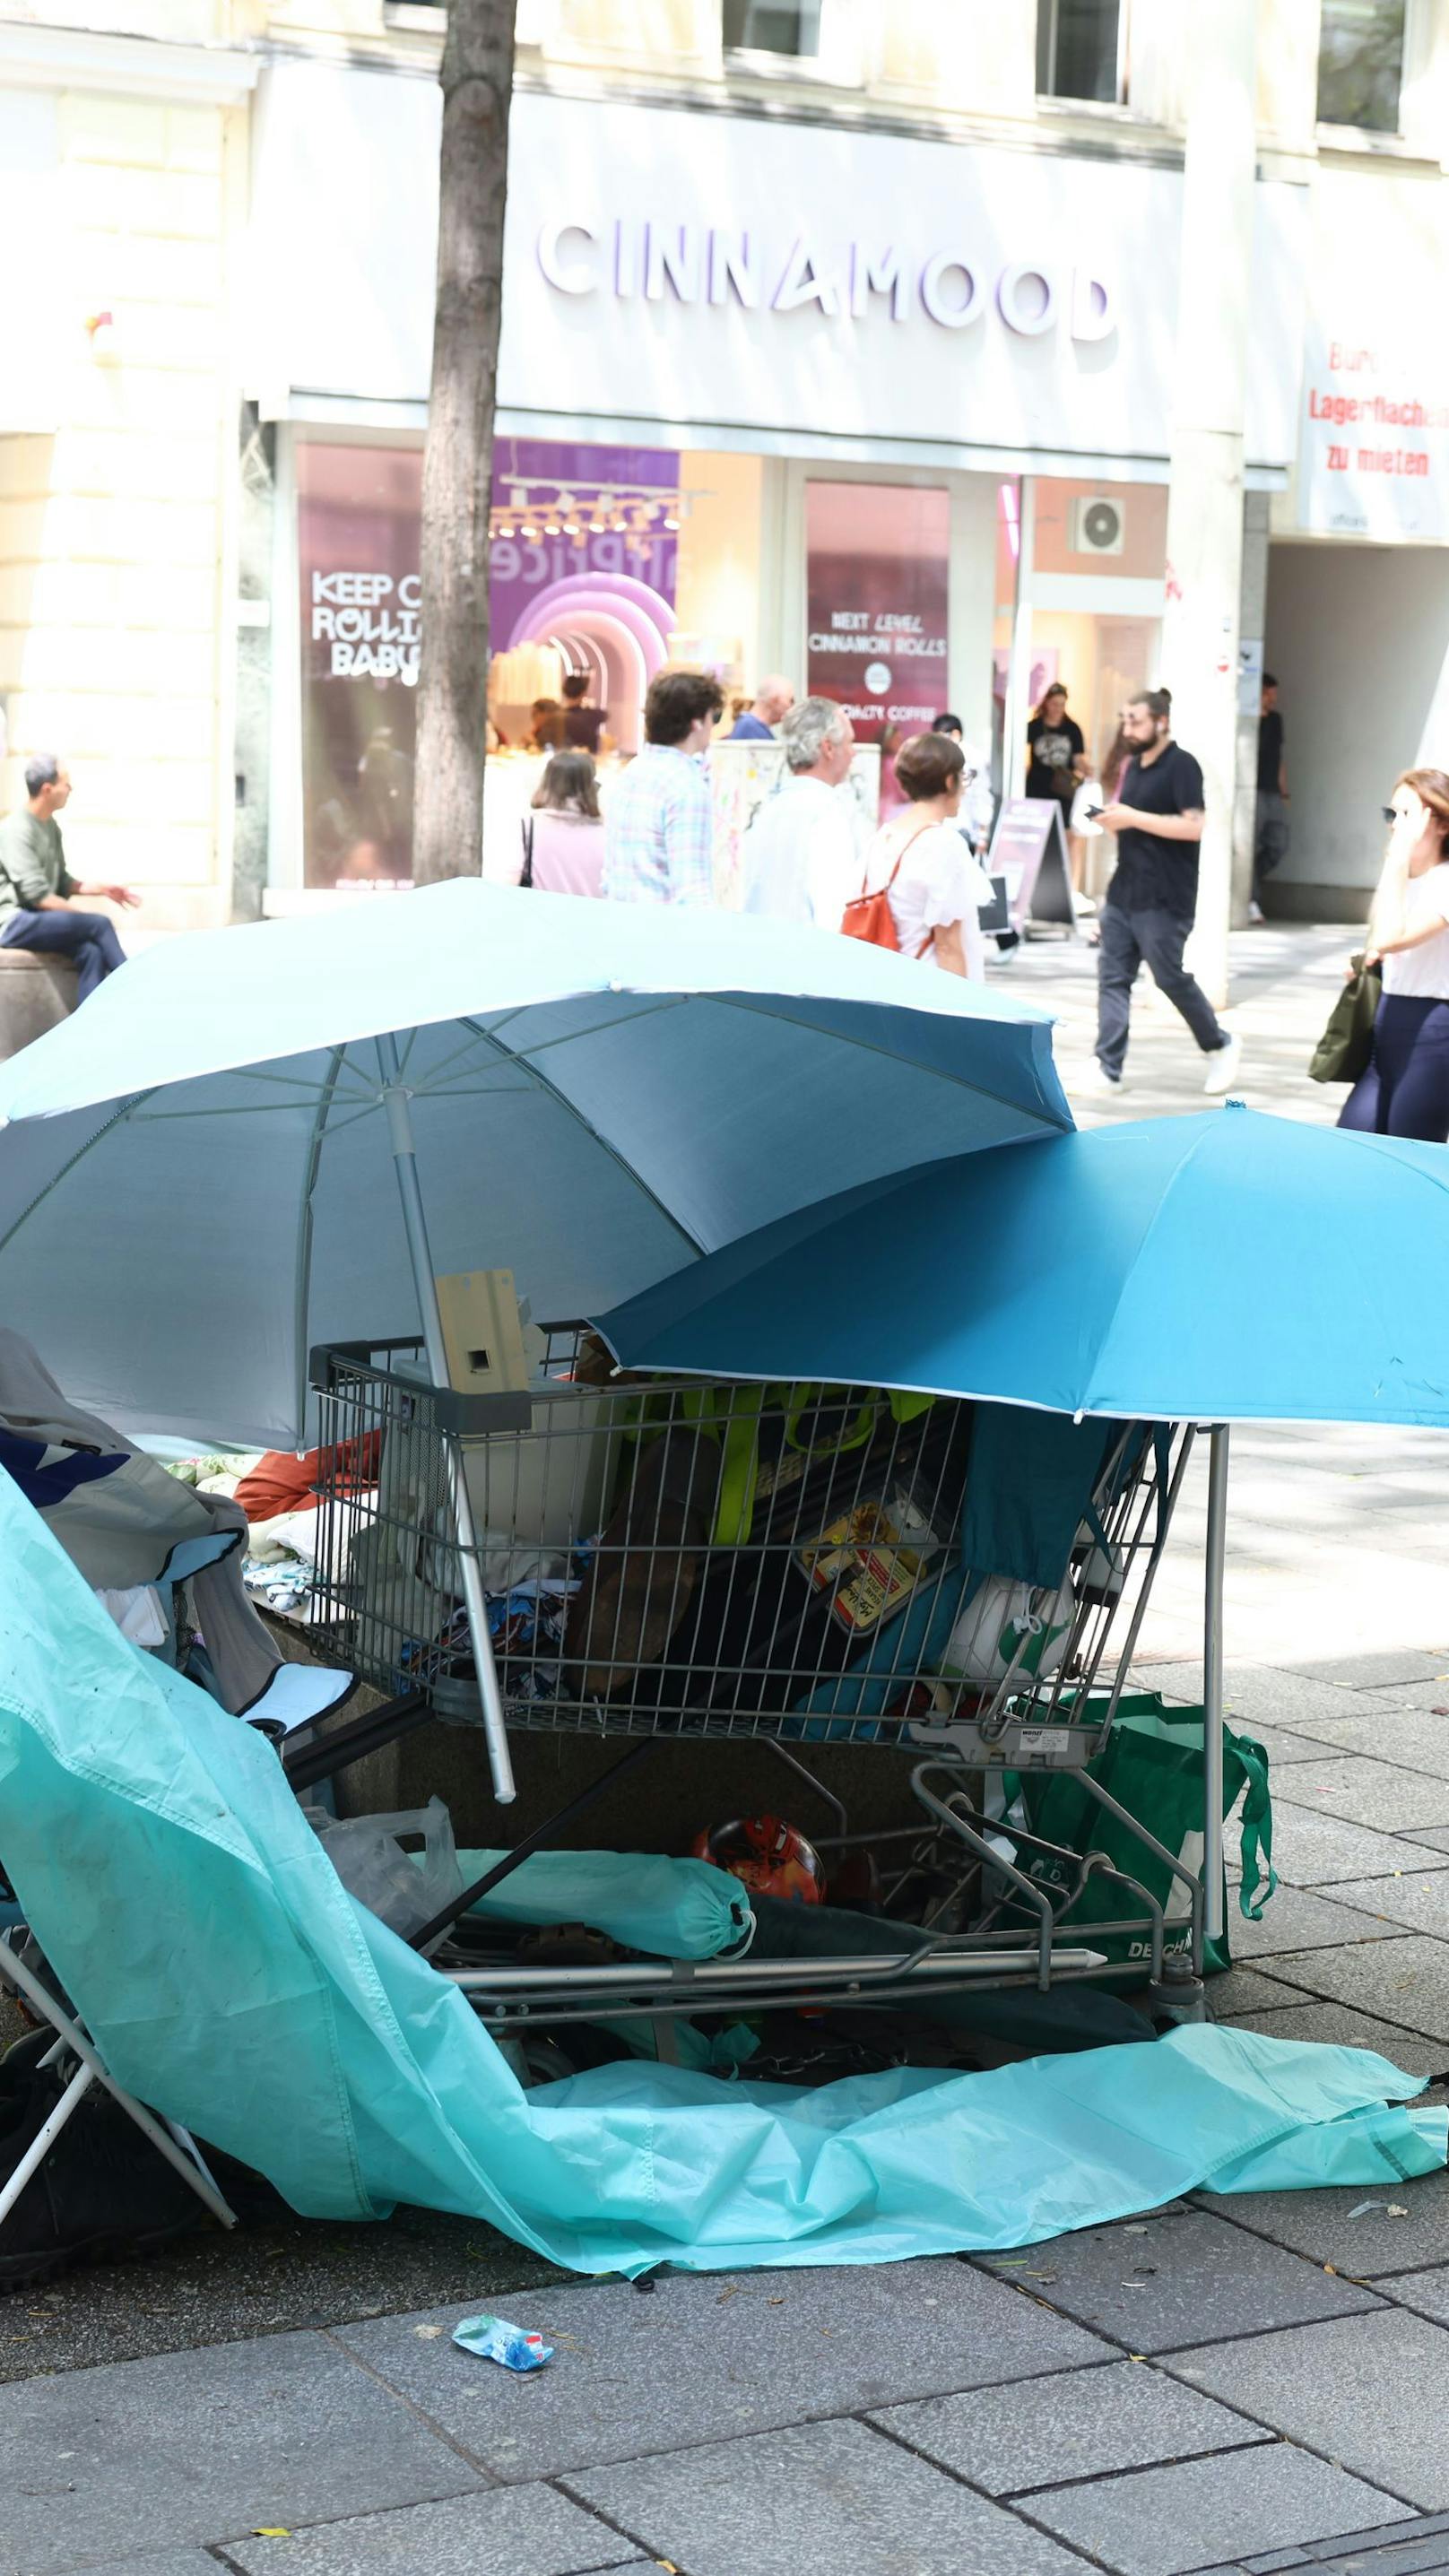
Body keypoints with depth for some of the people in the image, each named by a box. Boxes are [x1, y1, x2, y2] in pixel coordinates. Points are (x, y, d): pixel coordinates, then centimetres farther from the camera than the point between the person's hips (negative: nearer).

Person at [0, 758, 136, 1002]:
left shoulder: (51, 827, 12)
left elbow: (61, 882, 20)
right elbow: (38, 895, -20)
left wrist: (103, 889, 8)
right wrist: (84, 918, -15)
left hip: (40, 920, 8)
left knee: (91, 951, -23)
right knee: (100, 924, -22)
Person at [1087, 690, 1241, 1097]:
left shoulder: (1182, 766, -11)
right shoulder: (1134, 766, 14)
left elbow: (1194, 826, -21)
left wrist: (1133, 818, -22)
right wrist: (1113, 822, 2)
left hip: (1164, 899, -8)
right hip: (1123, 892, 8)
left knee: (1172, 978, 2)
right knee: (1112, 977, 1)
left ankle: (1220, 1044, 23)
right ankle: (1108, 1070, 0)